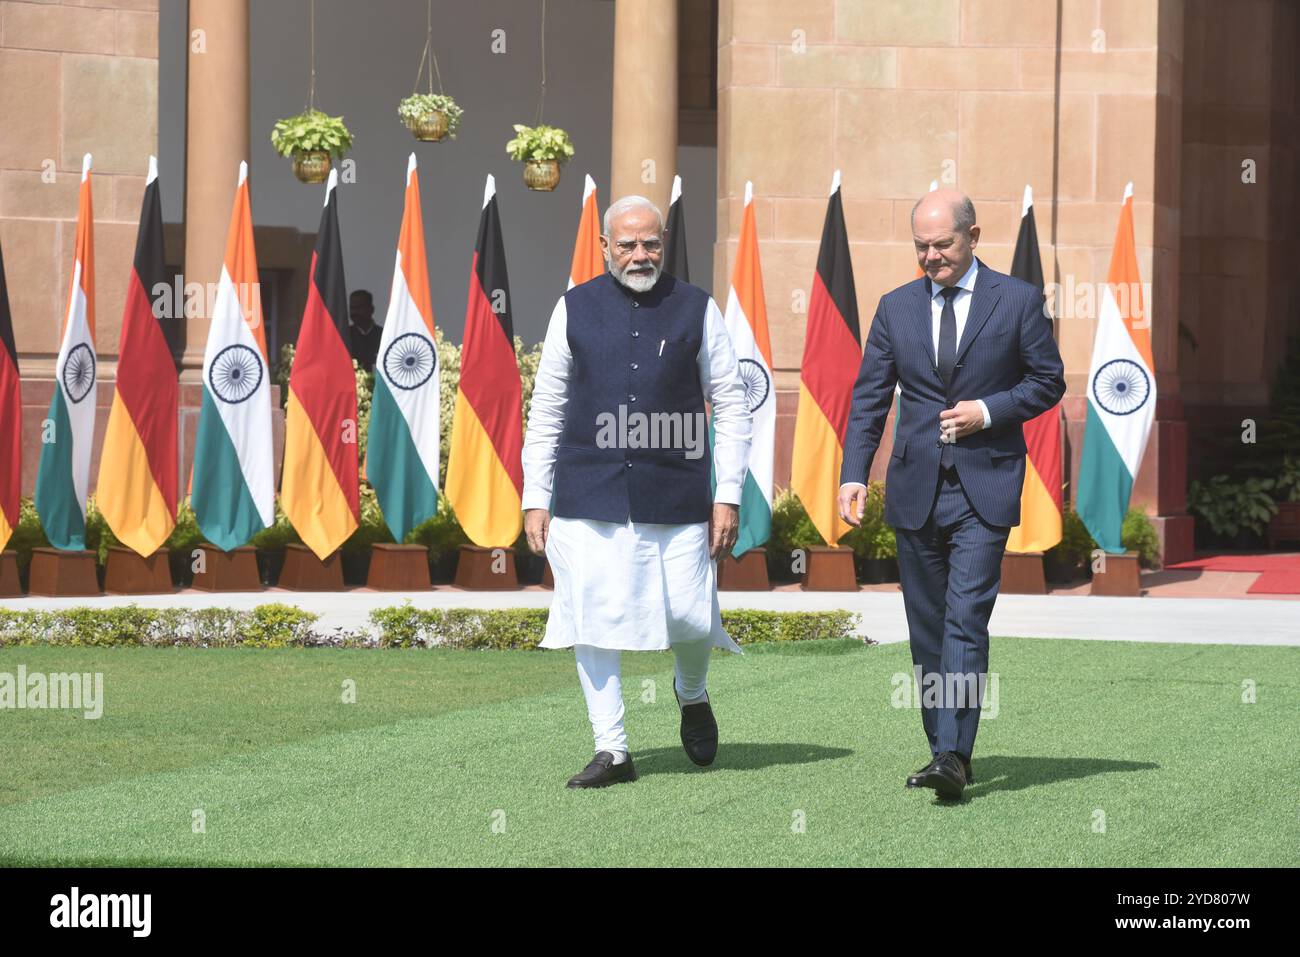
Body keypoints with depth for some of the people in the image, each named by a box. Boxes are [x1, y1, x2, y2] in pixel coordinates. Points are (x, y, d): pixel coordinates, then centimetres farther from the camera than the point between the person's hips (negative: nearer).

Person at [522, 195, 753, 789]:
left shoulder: (697, 310, 6)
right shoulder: (574, 309, 7)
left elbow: (731, 405, 7)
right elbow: (545, 410, 10)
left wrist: (728, 495, 0)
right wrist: (535, 499, 5)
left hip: (676, 498, 0)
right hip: (588, 498, 0)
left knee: (690, 617, -2)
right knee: (594, 621, -3)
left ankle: (692, 695, 31)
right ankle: (611, 752, 6)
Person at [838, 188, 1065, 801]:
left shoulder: (1017, 301, 1)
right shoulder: (897, 307, 9)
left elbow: (1049, 381, 5)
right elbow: (869, 398, 8)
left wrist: (988, 411, -11)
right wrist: (854, 474, -4)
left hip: (984, 488, -4)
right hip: (916, 488, 4)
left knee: (966, 621, -14)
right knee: (926, 629, 7)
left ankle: (953, 756, -18)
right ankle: (942, 748, 15)